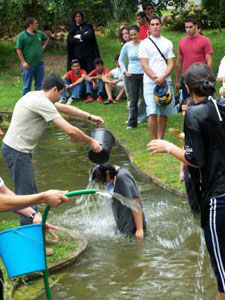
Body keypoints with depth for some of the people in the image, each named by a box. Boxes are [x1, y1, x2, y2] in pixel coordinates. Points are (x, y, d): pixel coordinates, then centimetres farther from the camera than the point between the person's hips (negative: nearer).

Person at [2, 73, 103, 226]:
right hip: (18, 152, -11)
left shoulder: (35, 96, 12)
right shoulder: (42, 103, -19)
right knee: (26, 196, -8)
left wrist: (90, 117, 26)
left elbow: (64, 108, 25)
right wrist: (91, 142, -7)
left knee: (31, 193, 18)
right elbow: (70, 130, -20)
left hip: (19, 150, 11)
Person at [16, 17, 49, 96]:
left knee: (39, 85, 12)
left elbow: (47, 39, 27)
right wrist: (23, 62, -16)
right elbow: (18, 50, -12)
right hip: (28, 65, -5)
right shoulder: (21, 36, -10)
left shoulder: (39, 33, 6)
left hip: (39, 64, 6)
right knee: (27, 85, 2)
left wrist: (44, 46, 12)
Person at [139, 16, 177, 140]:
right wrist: (155, 78, -12)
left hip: (166, 82, 3)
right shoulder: (145, 43, 4)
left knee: (163, 113, 5)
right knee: (152, 113, -11)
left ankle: (161, 140, 14)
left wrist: (162, 77, -13)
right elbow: (144, 65, -2)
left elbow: (171, 64, 4)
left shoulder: (168, 43, 11)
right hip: (150, 82, -3)